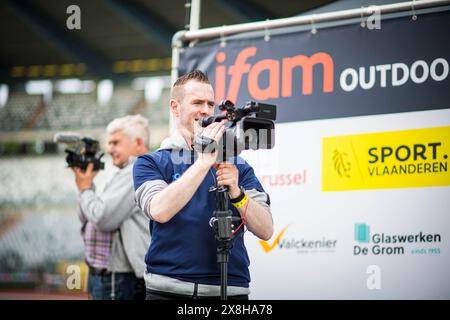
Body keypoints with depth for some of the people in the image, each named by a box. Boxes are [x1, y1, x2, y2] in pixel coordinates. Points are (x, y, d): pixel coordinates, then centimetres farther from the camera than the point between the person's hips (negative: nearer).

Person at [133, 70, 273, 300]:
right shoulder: (150, 163, 5)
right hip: (168, 289, -2)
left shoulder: (237, 166, 10)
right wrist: (204, 160, -18)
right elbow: (159, 210, -15)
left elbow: (265, 231, 0)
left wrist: (236, 193, -16)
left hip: (230, 289, 2)